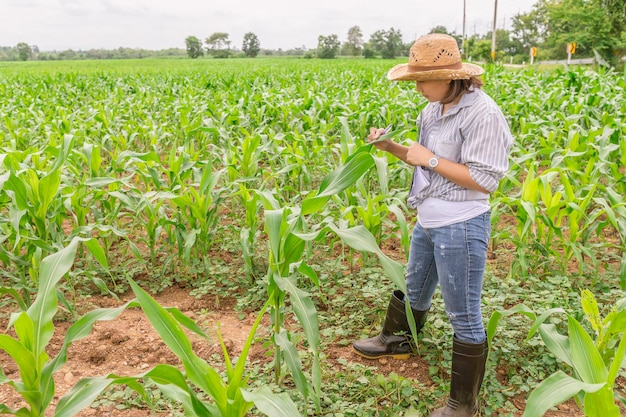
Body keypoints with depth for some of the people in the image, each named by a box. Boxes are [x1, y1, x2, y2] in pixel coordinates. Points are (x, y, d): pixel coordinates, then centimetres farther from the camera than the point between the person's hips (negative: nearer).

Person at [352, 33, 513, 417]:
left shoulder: (482, 114, -21)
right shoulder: (434, 110, 5)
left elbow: (485, 180, -22)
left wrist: (430, 159, -19)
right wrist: (391, 147, -1)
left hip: (461, 227, -8)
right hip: (428, 222, 9)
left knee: (464, 315, 4)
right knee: (414, 289, 29)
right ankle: (396, 340, 56)